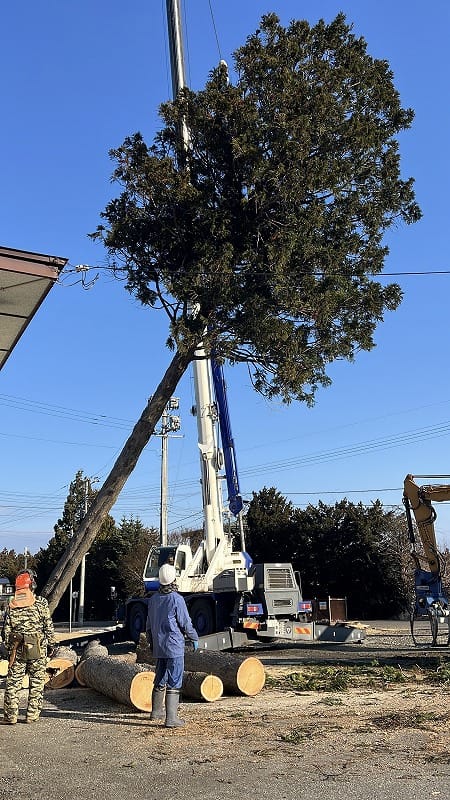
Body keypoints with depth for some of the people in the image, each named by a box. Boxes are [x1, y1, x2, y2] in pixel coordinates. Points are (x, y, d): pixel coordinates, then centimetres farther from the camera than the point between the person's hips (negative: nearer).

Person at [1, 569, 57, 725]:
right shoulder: (41, 604, -9)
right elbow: (49, 627, -5)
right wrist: (51, 645, 6)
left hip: (17, 650, 2)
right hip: (38, 649, -2)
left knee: (13, 681, 11)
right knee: (37, 682, 8)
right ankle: (32, 714, 12)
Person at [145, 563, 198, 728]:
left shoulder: (154, 599, 5)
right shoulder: (176, 599, -15)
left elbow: (149, 625, 14)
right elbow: (186, 623, -10)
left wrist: (151, 642, 26)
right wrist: (194, 638, 6)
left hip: (159, 647, 7)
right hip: (174, 646, -7)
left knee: (160, 679, 20)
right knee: (174, 683, -3)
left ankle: (156, 711, 32)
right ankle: (171, 718, -3)